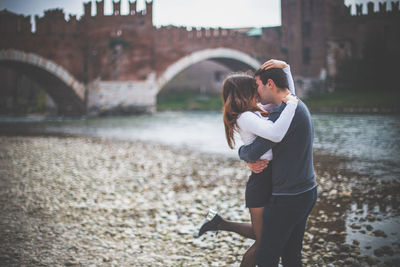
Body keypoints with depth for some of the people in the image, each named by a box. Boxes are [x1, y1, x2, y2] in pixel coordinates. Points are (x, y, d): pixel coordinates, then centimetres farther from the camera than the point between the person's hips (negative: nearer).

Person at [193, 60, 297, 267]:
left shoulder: (258, 111, 10)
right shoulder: (245, 117, -17)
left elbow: (289, 94, 20)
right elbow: (276, 134, -34)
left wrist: (285, 67, 6)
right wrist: (291, 104, -24)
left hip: (271, 181, 9)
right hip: (261, 182, -9)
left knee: (261, 235, 24)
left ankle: (218, 222, 33)